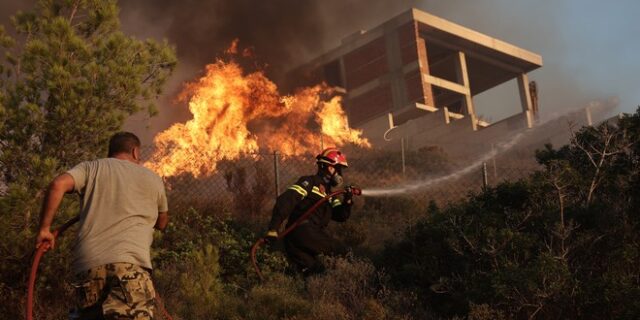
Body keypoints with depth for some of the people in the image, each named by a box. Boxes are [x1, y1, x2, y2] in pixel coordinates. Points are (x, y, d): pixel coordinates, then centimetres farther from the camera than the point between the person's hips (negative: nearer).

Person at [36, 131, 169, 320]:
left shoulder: (91, 168, 18)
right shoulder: (152, 179, 20)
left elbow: (58, 185, -1)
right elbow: (162, 223, 32)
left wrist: (44, 228, 6)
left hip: (87, 265, 3)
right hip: (129, 263, -3)